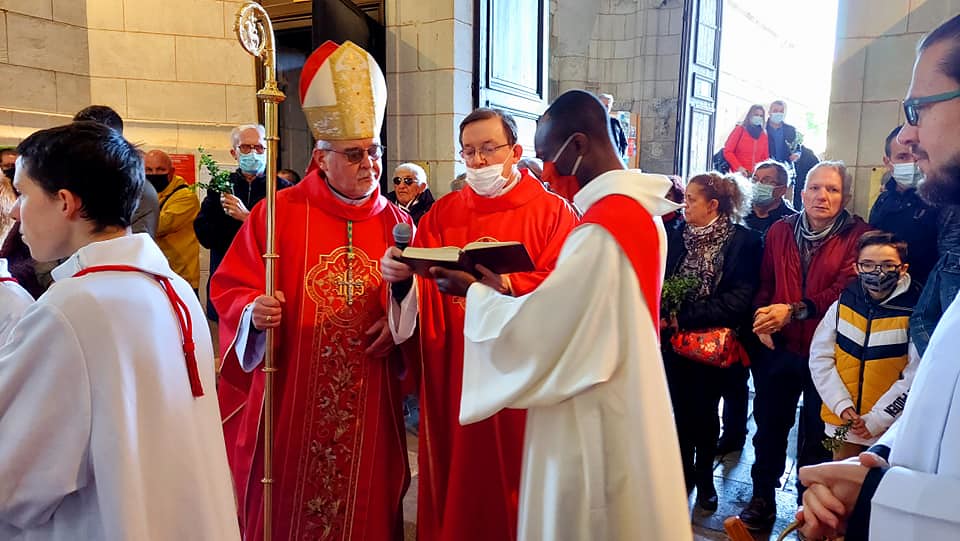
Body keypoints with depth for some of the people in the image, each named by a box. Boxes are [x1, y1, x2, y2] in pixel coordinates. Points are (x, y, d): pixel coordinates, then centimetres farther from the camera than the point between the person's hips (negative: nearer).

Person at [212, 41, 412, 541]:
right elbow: (229, 288, -2)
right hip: (288, 403, -2)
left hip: (368, 408, 3)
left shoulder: (395, 223, 4)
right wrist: (254, 312, -21)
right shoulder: (279, 213, -4)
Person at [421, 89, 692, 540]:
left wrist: (475, 293, -7)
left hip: (592, 429, -9)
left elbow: (533, 330, -23)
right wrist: (504, 289, 5)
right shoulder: (640, 211, 4)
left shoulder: (600, 231, -26)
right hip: (622, 413, 9)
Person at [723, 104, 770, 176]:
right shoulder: (740, 129, 3)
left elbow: (765, 157, 17)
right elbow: (727, 151, -3)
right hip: (739, 173, -3)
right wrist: (738, 167, -14)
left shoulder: (763, 135, 14)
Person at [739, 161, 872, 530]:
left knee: (816, 434, 11)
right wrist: (762, 318, -11)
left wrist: (794, 311, -24)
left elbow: (846, 290, -16)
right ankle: (762, 499, 30)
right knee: (769, 425, 13)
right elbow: (764, 282, 6)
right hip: (777, 348, 3)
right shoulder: (780, 230, 5)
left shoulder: (857, 235, -6)